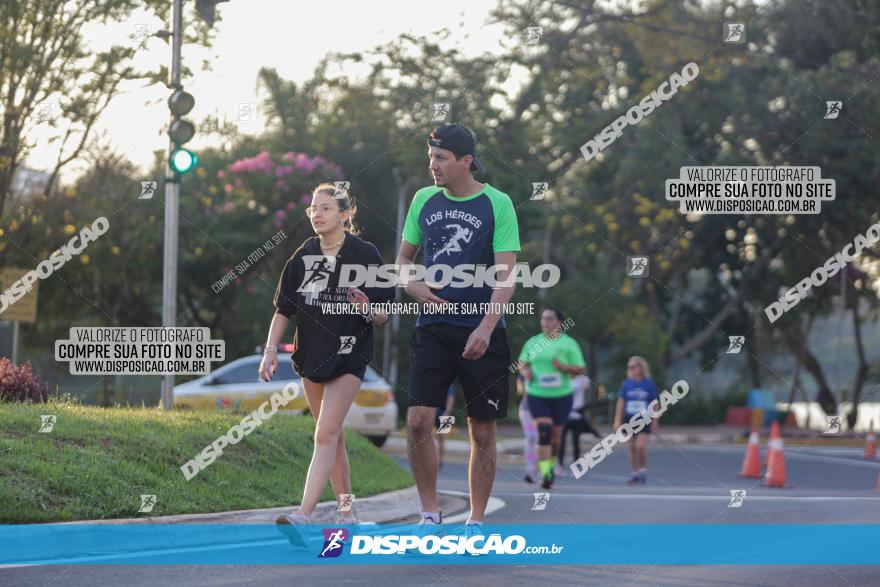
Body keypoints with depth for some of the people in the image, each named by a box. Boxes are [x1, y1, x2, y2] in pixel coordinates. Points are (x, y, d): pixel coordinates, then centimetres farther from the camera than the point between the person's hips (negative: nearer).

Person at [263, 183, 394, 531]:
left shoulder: (365, 254, -6)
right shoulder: (303, 256, 5)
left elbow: (383, 318, -3)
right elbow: (283, 310, 9)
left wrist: (367, 309, -25)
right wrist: (271, 351, -2)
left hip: (349, 357, -5)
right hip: (311, 355, 5)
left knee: (325, 435, -16)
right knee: (333, 437, 11)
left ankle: (304, 515, -25)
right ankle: (348, 514, 20)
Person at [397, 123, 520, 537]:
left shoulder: (497, 204, -4)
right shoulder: (423, 200, 8)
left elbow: (506, 275, -10)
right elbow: (404, 259, 19)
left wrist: (485, 328, -23)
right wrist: (418, 290, -3)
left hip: (483, 335, -3)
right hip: (433, 329, 3)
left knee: (482, 432, 3)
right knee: (418, 421, -10)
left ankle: (476, 522, 14)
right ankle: (430, 515, 3)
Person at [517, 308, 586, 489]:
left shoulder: (569, 343, 0)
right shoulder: (532, 342, 8)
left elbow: (581, 369, -1)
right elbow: (521, 362, 20)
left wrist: (564, 367, -19)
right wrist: (525, 371, -3)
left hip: (561, 396, 0)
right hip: (537, 395, 0)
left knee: (555, 434, 8)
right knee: (544, 431, -17)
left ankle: (551, 465, 35)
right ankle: (545, 474, -22)